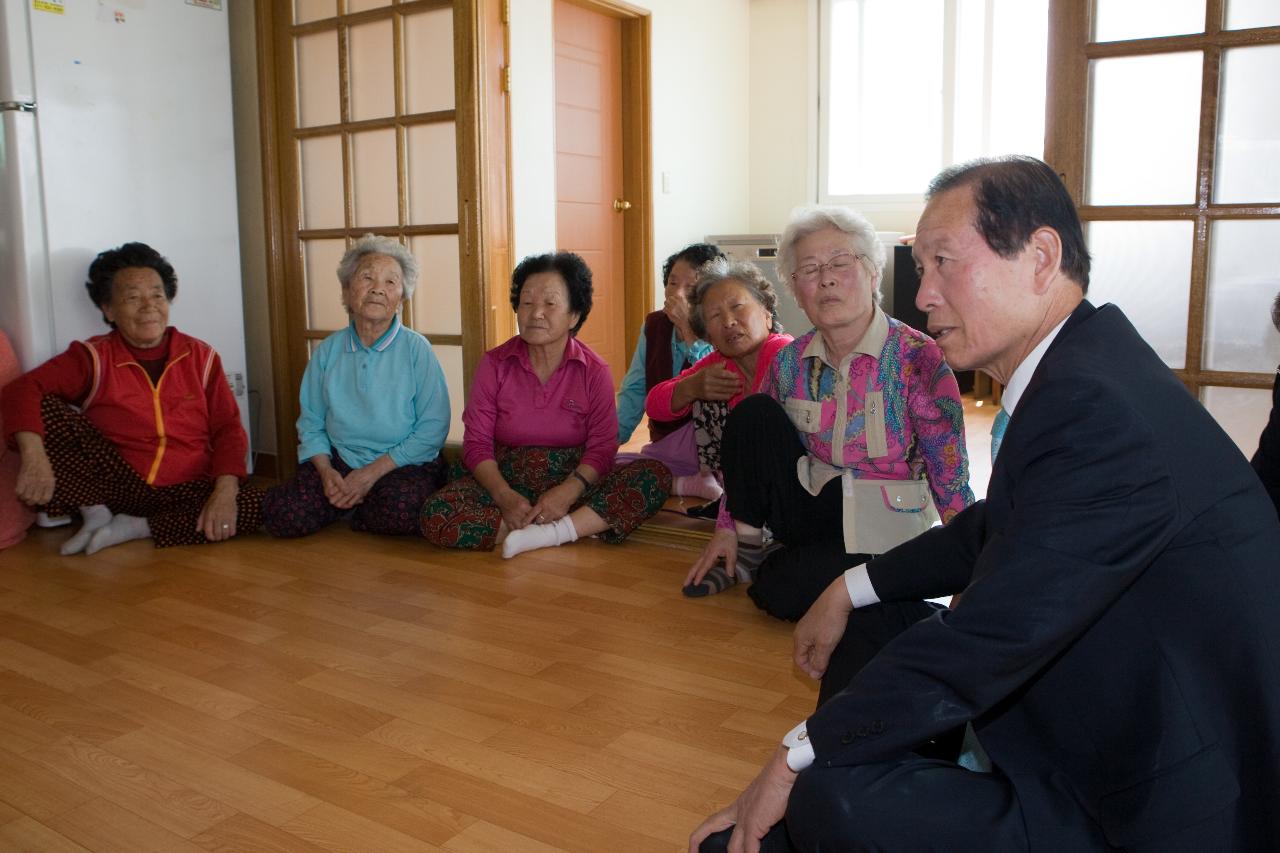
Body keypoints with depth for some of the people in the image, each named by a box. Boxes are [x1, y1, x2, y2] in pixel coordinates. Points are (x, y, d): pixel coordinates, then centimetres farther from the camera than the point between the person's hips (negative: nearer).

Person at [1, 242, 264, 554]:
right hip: (116, 487, -1)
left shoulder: (200, 356, 3)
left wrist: (225, 492, -19)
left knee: (257, 506, -27)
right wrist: (34, 455, -35)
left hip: (186, 491, 1)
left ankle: (133, 528, -17)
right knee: (46, 408, -18)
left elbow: (227, 428, -1)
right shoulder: (94, 357, -2)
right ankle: (96, 515, -7)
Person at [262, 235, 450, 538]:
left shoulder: (416, 349, -3)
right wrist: (326, 471, -10)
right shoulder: (328, 351, 8)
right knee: (278, 513, -22)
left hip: (406, 465, -3)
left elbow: (433, 428, -9)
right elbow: (311, 423, 10)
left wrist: (374, 471, -15)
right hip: (339, 462, 3)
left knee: (400, 509, -36)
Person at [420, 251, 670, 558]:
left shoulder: (594, 371, 2)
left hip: (574, 483, 0)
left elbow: (601, 447, -5)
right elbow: (477, 443, -1)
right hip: (509, 484, 1)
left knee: (657, 475, -24)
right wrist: (504, 496, -21)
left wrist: (568, 492, -26)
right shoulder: (494, 364, 3)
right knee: (436, 514, -29)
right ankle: (582, 526, -27)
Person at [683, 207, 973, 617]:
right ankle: (748, 547, -2)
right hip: (815, 507, 5)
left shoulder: (917, 357, -15)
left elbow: (950, 475, -15)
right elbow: (754, 442, 8)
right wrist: (727, 530, 3)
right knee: (752, 411, -15)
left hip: (880, 533, -5)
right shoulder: (790, 362, -1)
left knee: (781, 588, -30)